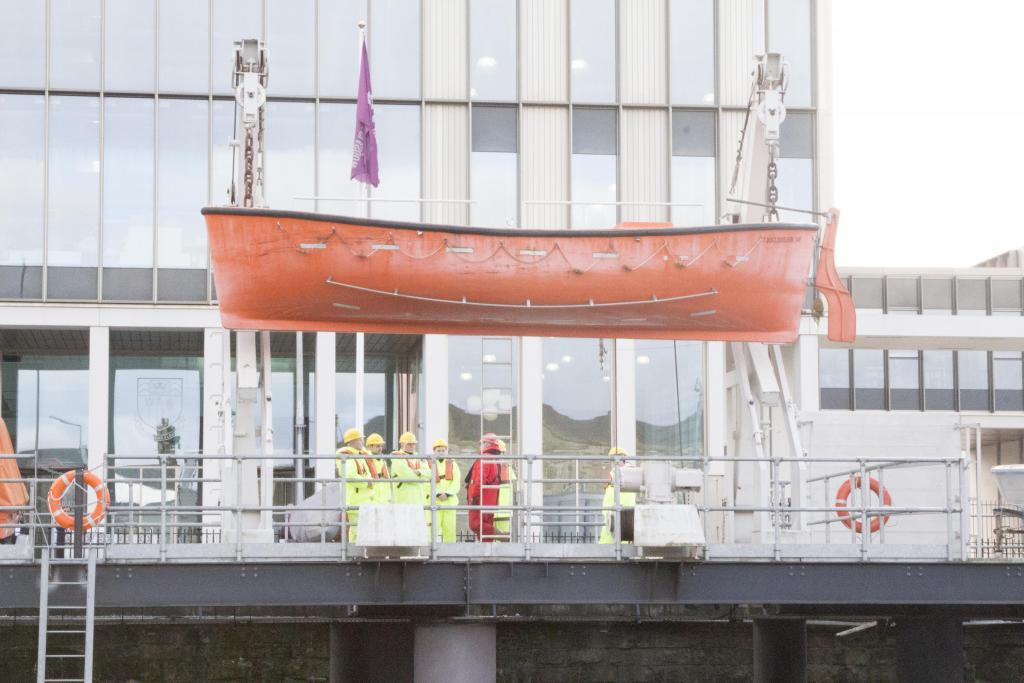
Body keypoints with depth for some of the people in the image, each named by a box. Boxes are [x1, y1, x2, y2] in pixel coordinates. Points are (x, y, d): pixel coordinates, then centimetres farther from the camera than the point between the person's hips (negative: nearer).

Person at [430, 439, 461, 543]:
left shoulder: (452, 464, 10)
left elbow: (456, 482, 0)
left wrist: (447, 494, -13)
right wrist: (438, 494, -17)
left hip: (450, 501, 3)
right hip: (434, 502, -2)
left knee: (450, 529, 3)